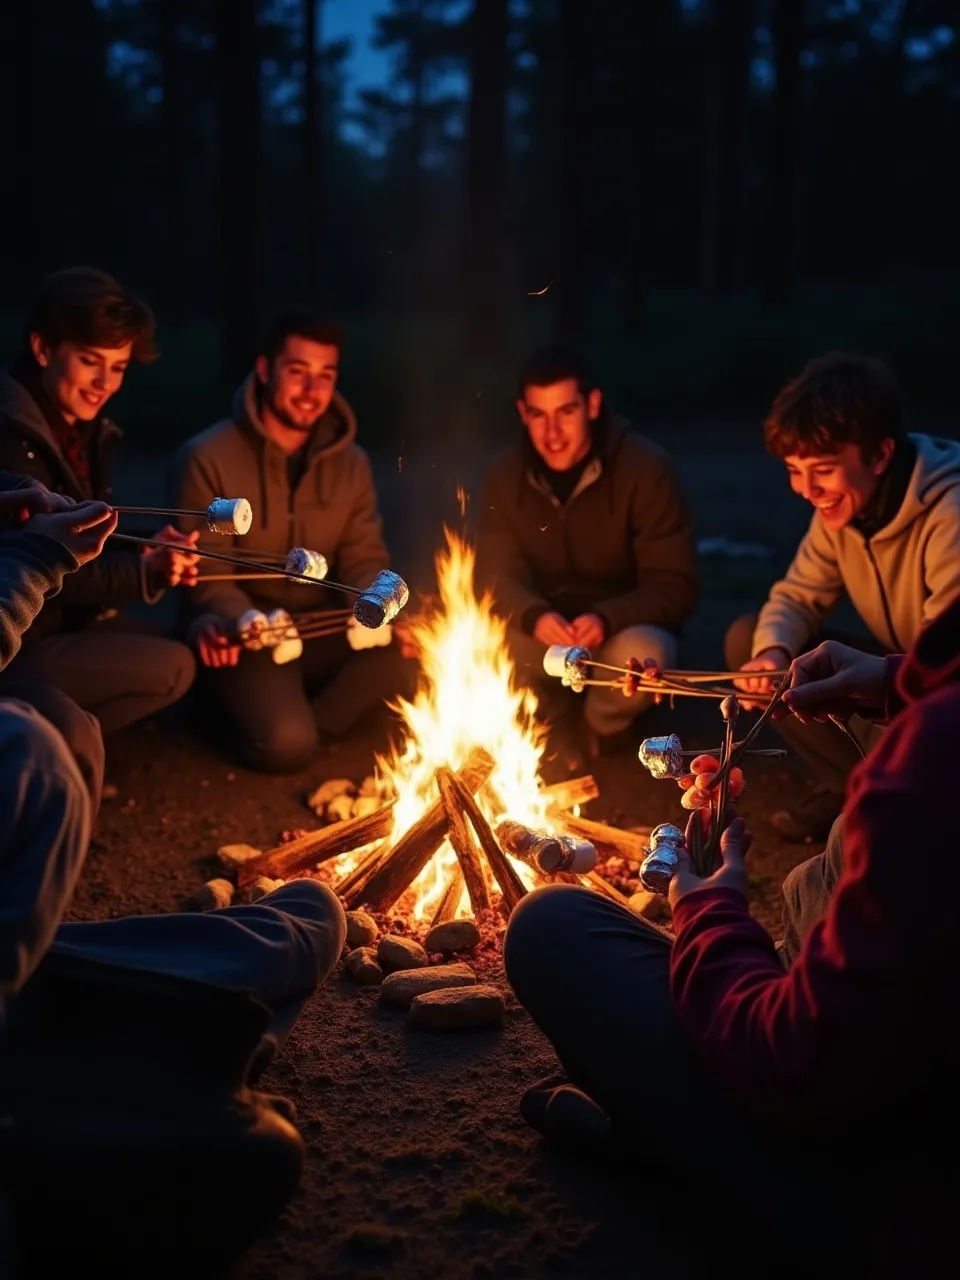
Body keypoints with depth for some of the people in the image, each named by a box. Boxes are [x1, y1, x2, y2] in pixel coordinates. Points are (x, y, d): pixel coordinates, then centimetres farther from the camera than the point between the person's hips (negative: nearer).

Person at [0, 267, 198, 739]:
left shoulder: (86, 430, 8)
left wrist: (151, 554, -9)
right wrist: (144, 571, -28)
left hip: (62, 622, 10)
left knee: (193, 655, 12)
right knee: (172, 668, -16)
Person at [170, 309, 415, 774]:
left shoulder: (351, 463, 4)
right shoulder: (206, 458, -10)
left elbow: (364, 560, 3)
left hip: (321, 632, 4)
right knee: (285, 744, -28)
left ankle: (311, 720, -4)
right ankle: (256, 706, 7)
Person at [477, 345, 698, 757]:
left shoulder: (647, 469, -17)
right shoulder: (505, 476, -5)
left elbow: (675, 586, -17)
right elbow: (497, 574, -8)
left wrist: (606, 619, -37)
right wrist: (534, 616, -32)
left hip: (625, 630, -3)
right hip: (546, 637, 3)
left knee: (640, 656, -38)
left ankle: (601, 731, -1)